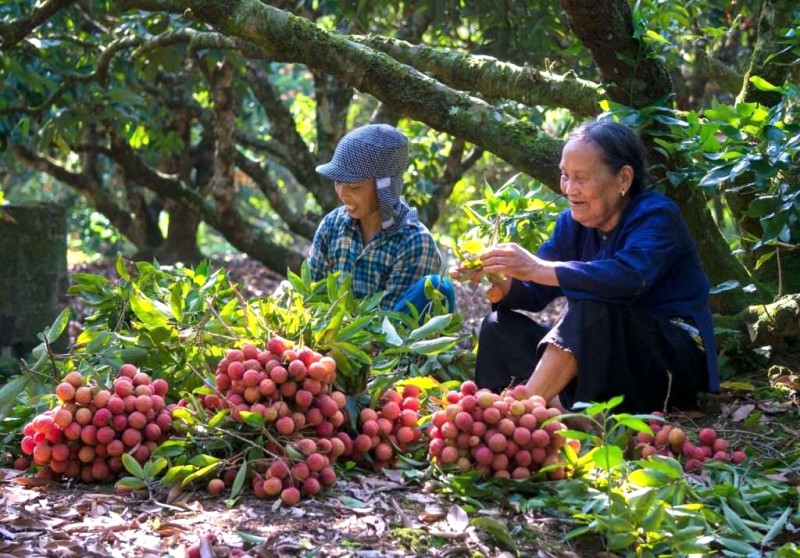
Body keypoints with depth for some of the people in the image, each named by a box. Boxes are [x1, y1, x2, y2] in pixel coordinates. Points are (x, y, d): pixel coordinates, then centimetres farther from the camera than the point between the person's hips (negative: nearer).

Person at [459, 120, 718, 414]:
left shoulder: (656, 216, -16)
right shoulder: (572, 223, 6)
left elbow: (629, 278, -36)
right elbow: (535, 292, 0)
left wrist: (537, 268, -39)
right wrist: (502, 285, -24)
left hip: (675, 364, -7)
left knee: (591, 307, -34)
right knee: (500, 326, -5)